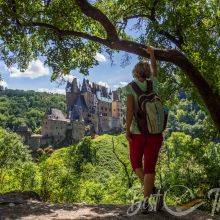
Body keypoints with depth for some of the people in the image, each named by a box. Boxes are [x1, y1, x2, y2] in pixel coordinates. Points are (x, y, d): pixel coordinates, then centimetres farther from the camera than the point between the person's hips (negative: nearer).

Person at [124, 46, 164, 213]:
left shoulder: (131, 87, -5)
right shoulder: (152, 82, 5)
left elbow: (129, 110, -15)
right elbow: (154, 68, 27)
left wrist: (127, 130, -8)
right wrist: (152, 54, 39)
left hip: (138, 132, -3)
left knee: (136, 162, 18)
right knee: (150, 166, 5)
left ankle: (149, 188, -3)